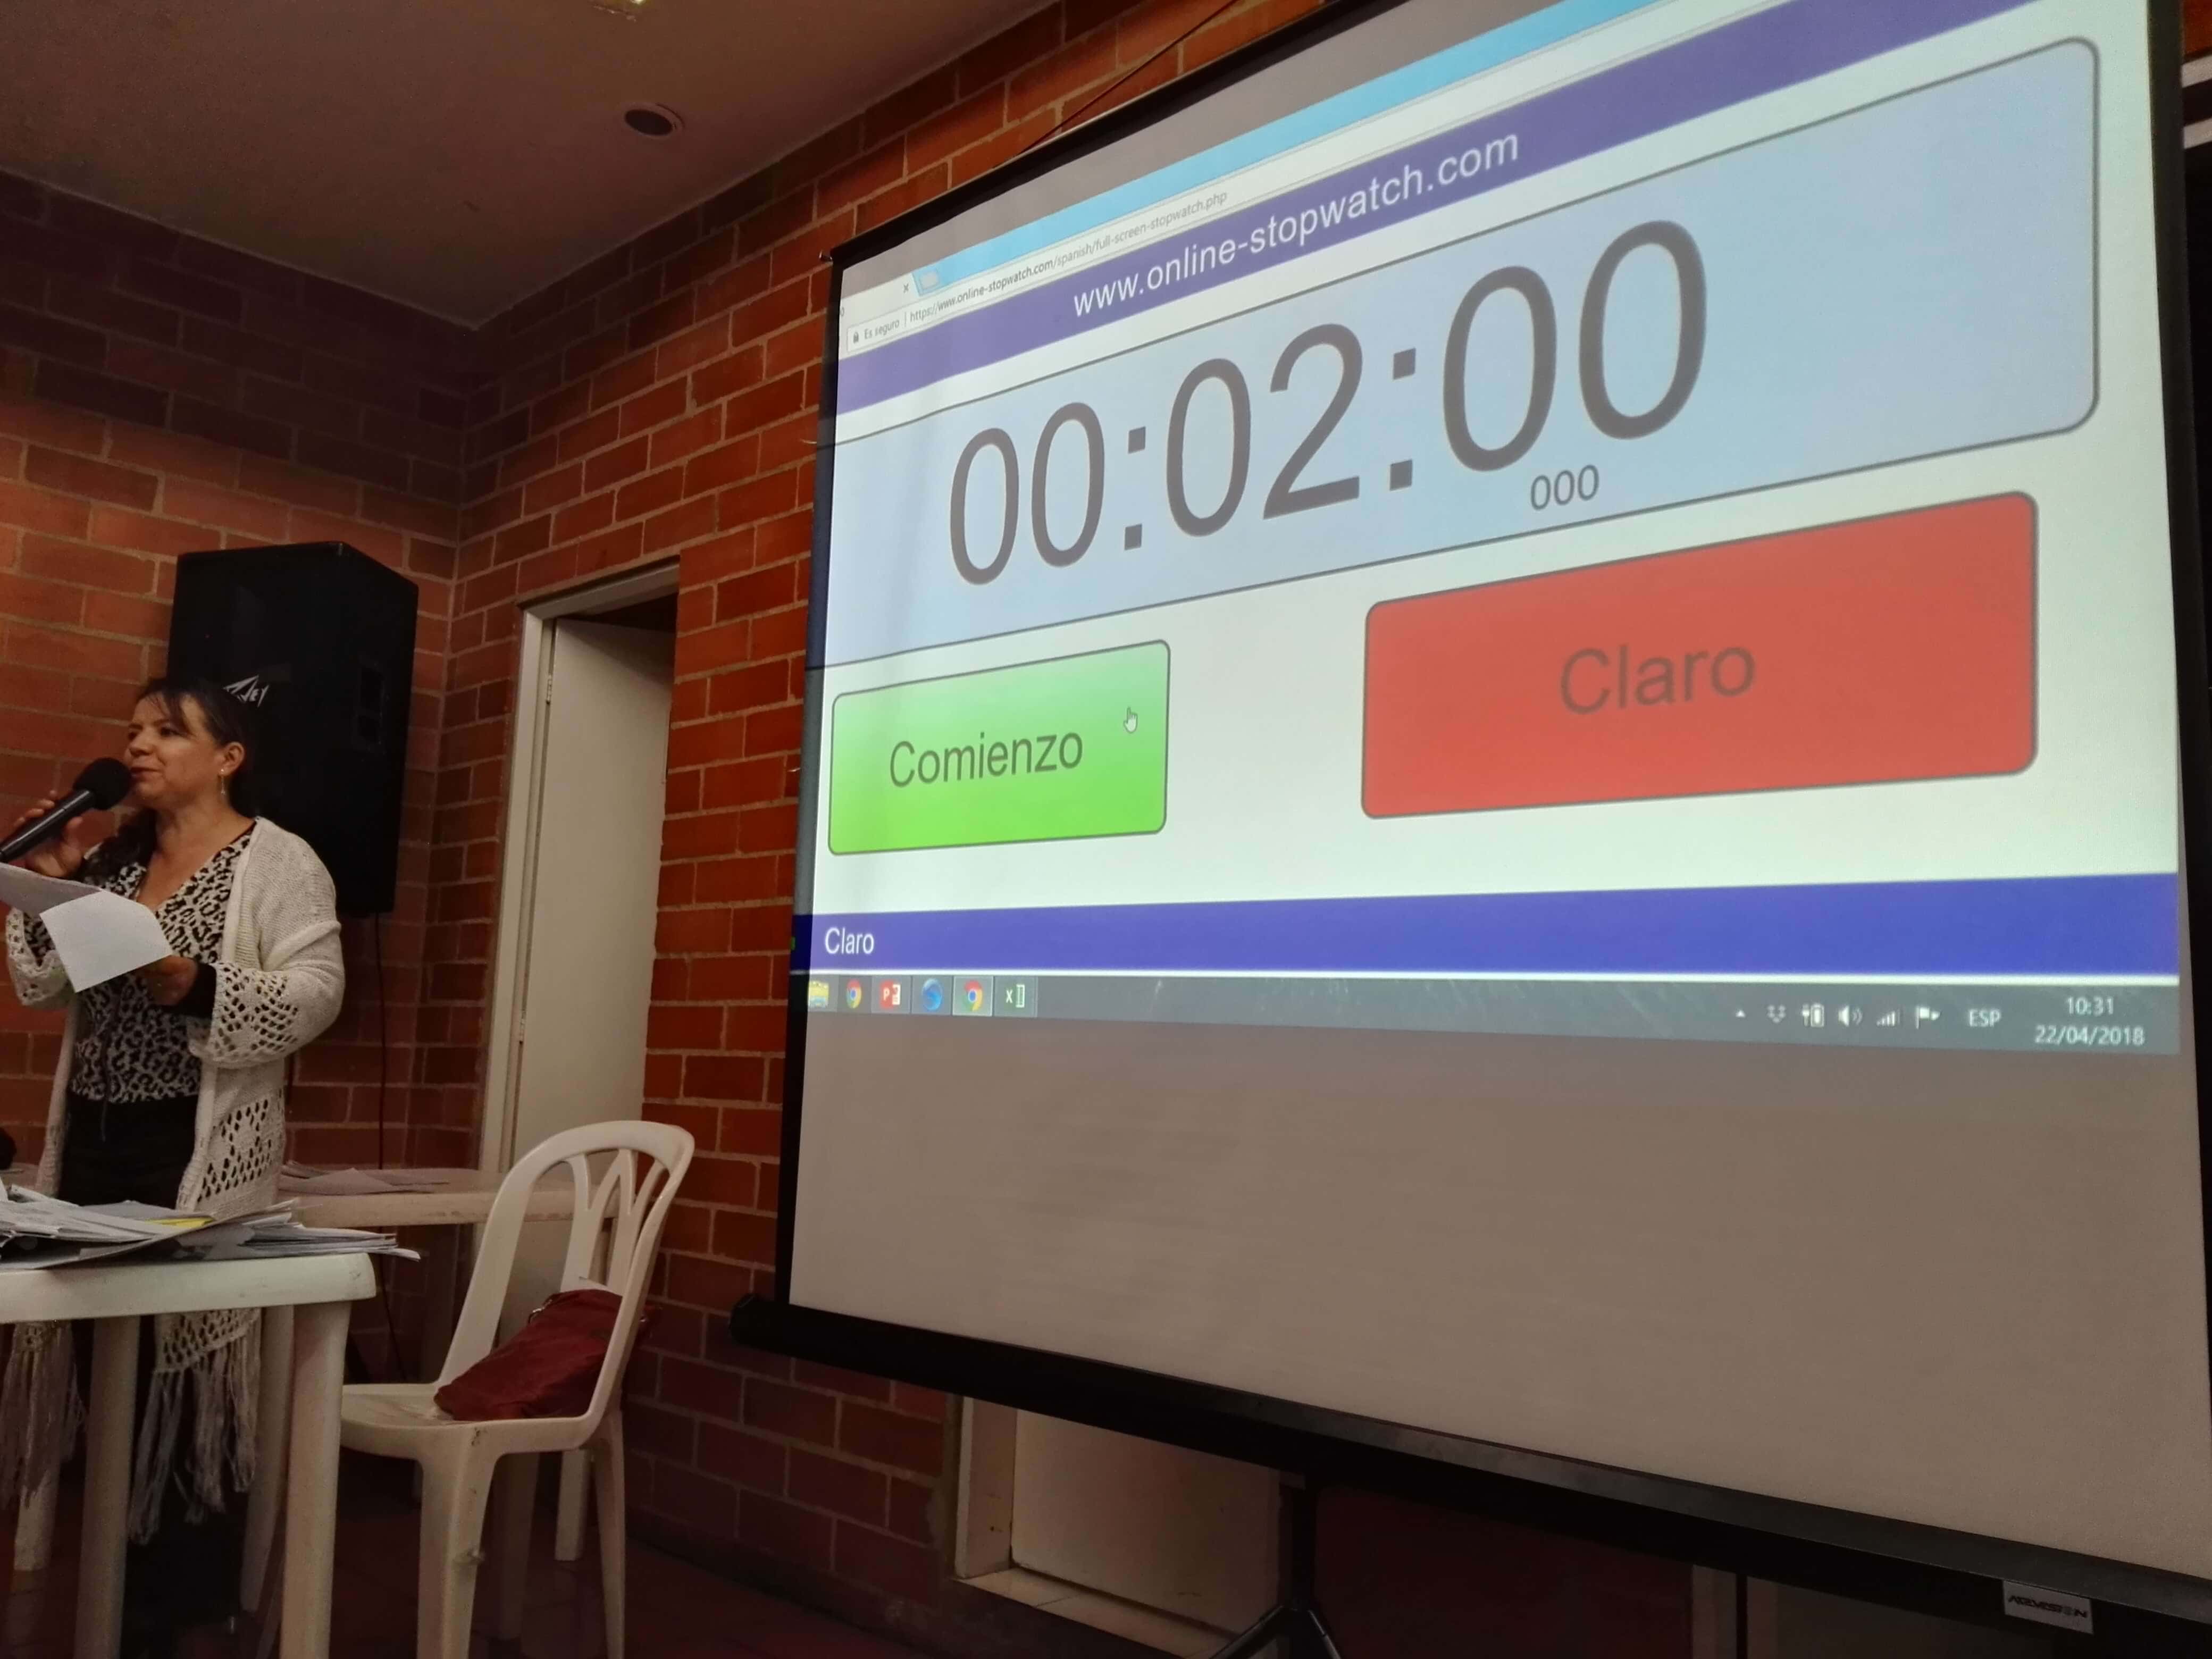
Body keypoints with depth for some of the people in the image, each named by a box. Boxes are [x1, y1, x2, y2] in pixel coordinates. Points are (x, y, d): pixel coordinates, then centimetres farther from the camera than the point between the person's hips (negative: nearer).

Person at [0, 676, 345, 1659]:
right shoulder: (112, 859, 15)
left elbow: (316, 994, -15)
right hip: (93, 1135, 7)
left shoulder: (277, 861, -5)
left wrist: (198, 987, -27)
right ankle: (118, 1569, 26)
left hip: (197, 1147, -6)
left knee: (185, 1356, -1)